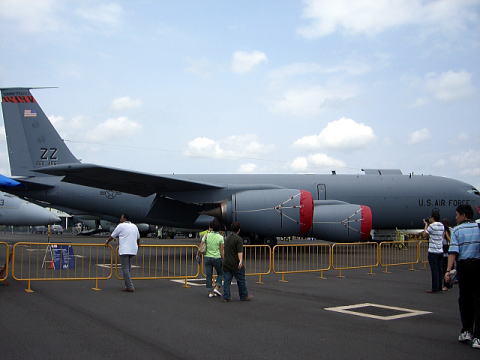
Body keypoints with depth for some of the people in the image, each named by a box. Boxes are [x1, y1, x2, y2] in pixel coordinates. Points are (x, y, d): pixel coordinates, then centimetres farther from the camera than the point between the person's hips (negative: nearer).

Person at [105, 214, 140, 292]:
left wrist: (107, 242, 25)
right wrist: (137, 244, 45)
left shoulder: (121, 226, -2)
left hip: (124, 251, -7)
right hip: (133, 250, 7)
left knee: (125, 269, -5)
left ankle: (130, 287, -10)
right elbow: (138, 238, 26)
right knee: (128, 268, 17)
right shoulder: (134, 226, 15)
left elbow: (112, 236, 8)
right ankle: (127, 286, 18)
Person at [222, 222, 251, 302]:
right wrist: (241, 261, -32)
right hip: (235, 264, -6)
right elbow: (240, 252, -23)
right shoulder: (239, 239, -11)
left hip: (226, 263, 6)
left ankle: (226, 297, 2)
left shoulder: (227, 238, 13)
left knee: (227, 280, 5)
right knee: (241, 280, 6)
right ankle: (244, 296, 14)